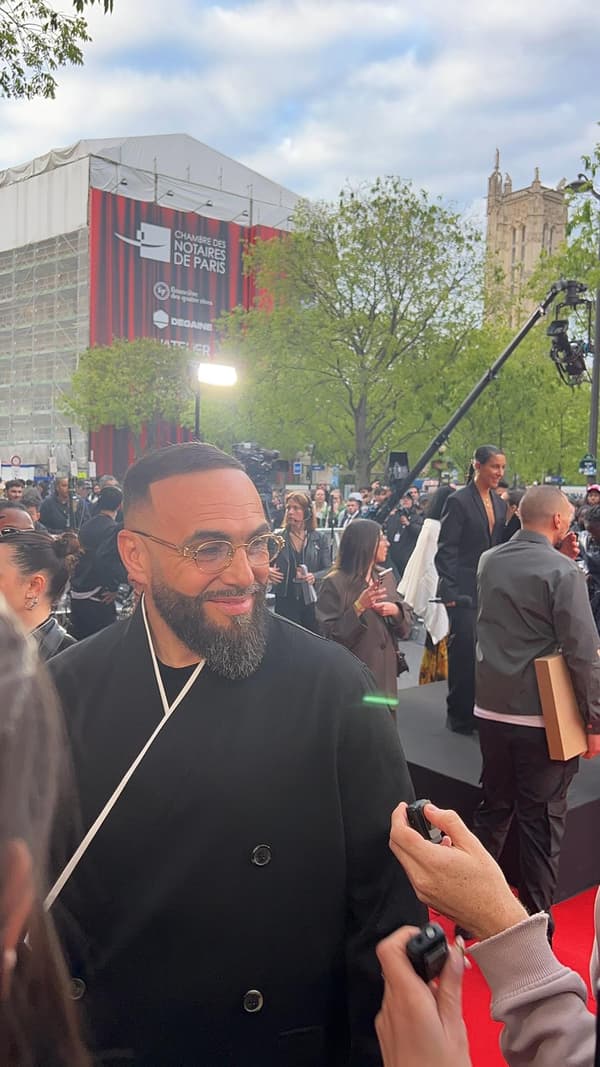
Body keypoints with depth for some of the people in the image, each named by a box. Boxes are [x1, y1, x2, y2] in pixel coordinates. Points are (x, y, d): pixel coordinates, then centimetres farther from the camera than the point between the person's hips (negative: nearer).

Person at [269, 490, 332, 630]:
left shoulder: (320, 539, 4)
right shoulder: (277, 538, 3)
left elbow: (329, 570, 1)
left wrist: (314, 577, -19)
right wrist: (267, 571, -16)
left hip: (312, 600, 1)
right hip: (285, 601, 0)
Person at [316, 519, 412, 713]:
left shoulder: (386, 578, 7)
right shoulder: (334, 583, -12)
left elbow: (405, 628, 9)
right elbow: (330, 636, -16)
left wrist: (396, 611, -12)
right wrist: (358, 608, -26)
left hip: (385, 675, 6)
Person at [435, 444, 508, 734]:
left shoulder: (499, 503, 12)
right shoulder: (458, 501, -9)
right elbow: (446, 550, -11)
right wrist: (450, 593, -15)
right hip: (466, 591, -6)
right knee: (464, 653, 0)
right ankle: (459, 715, 14)